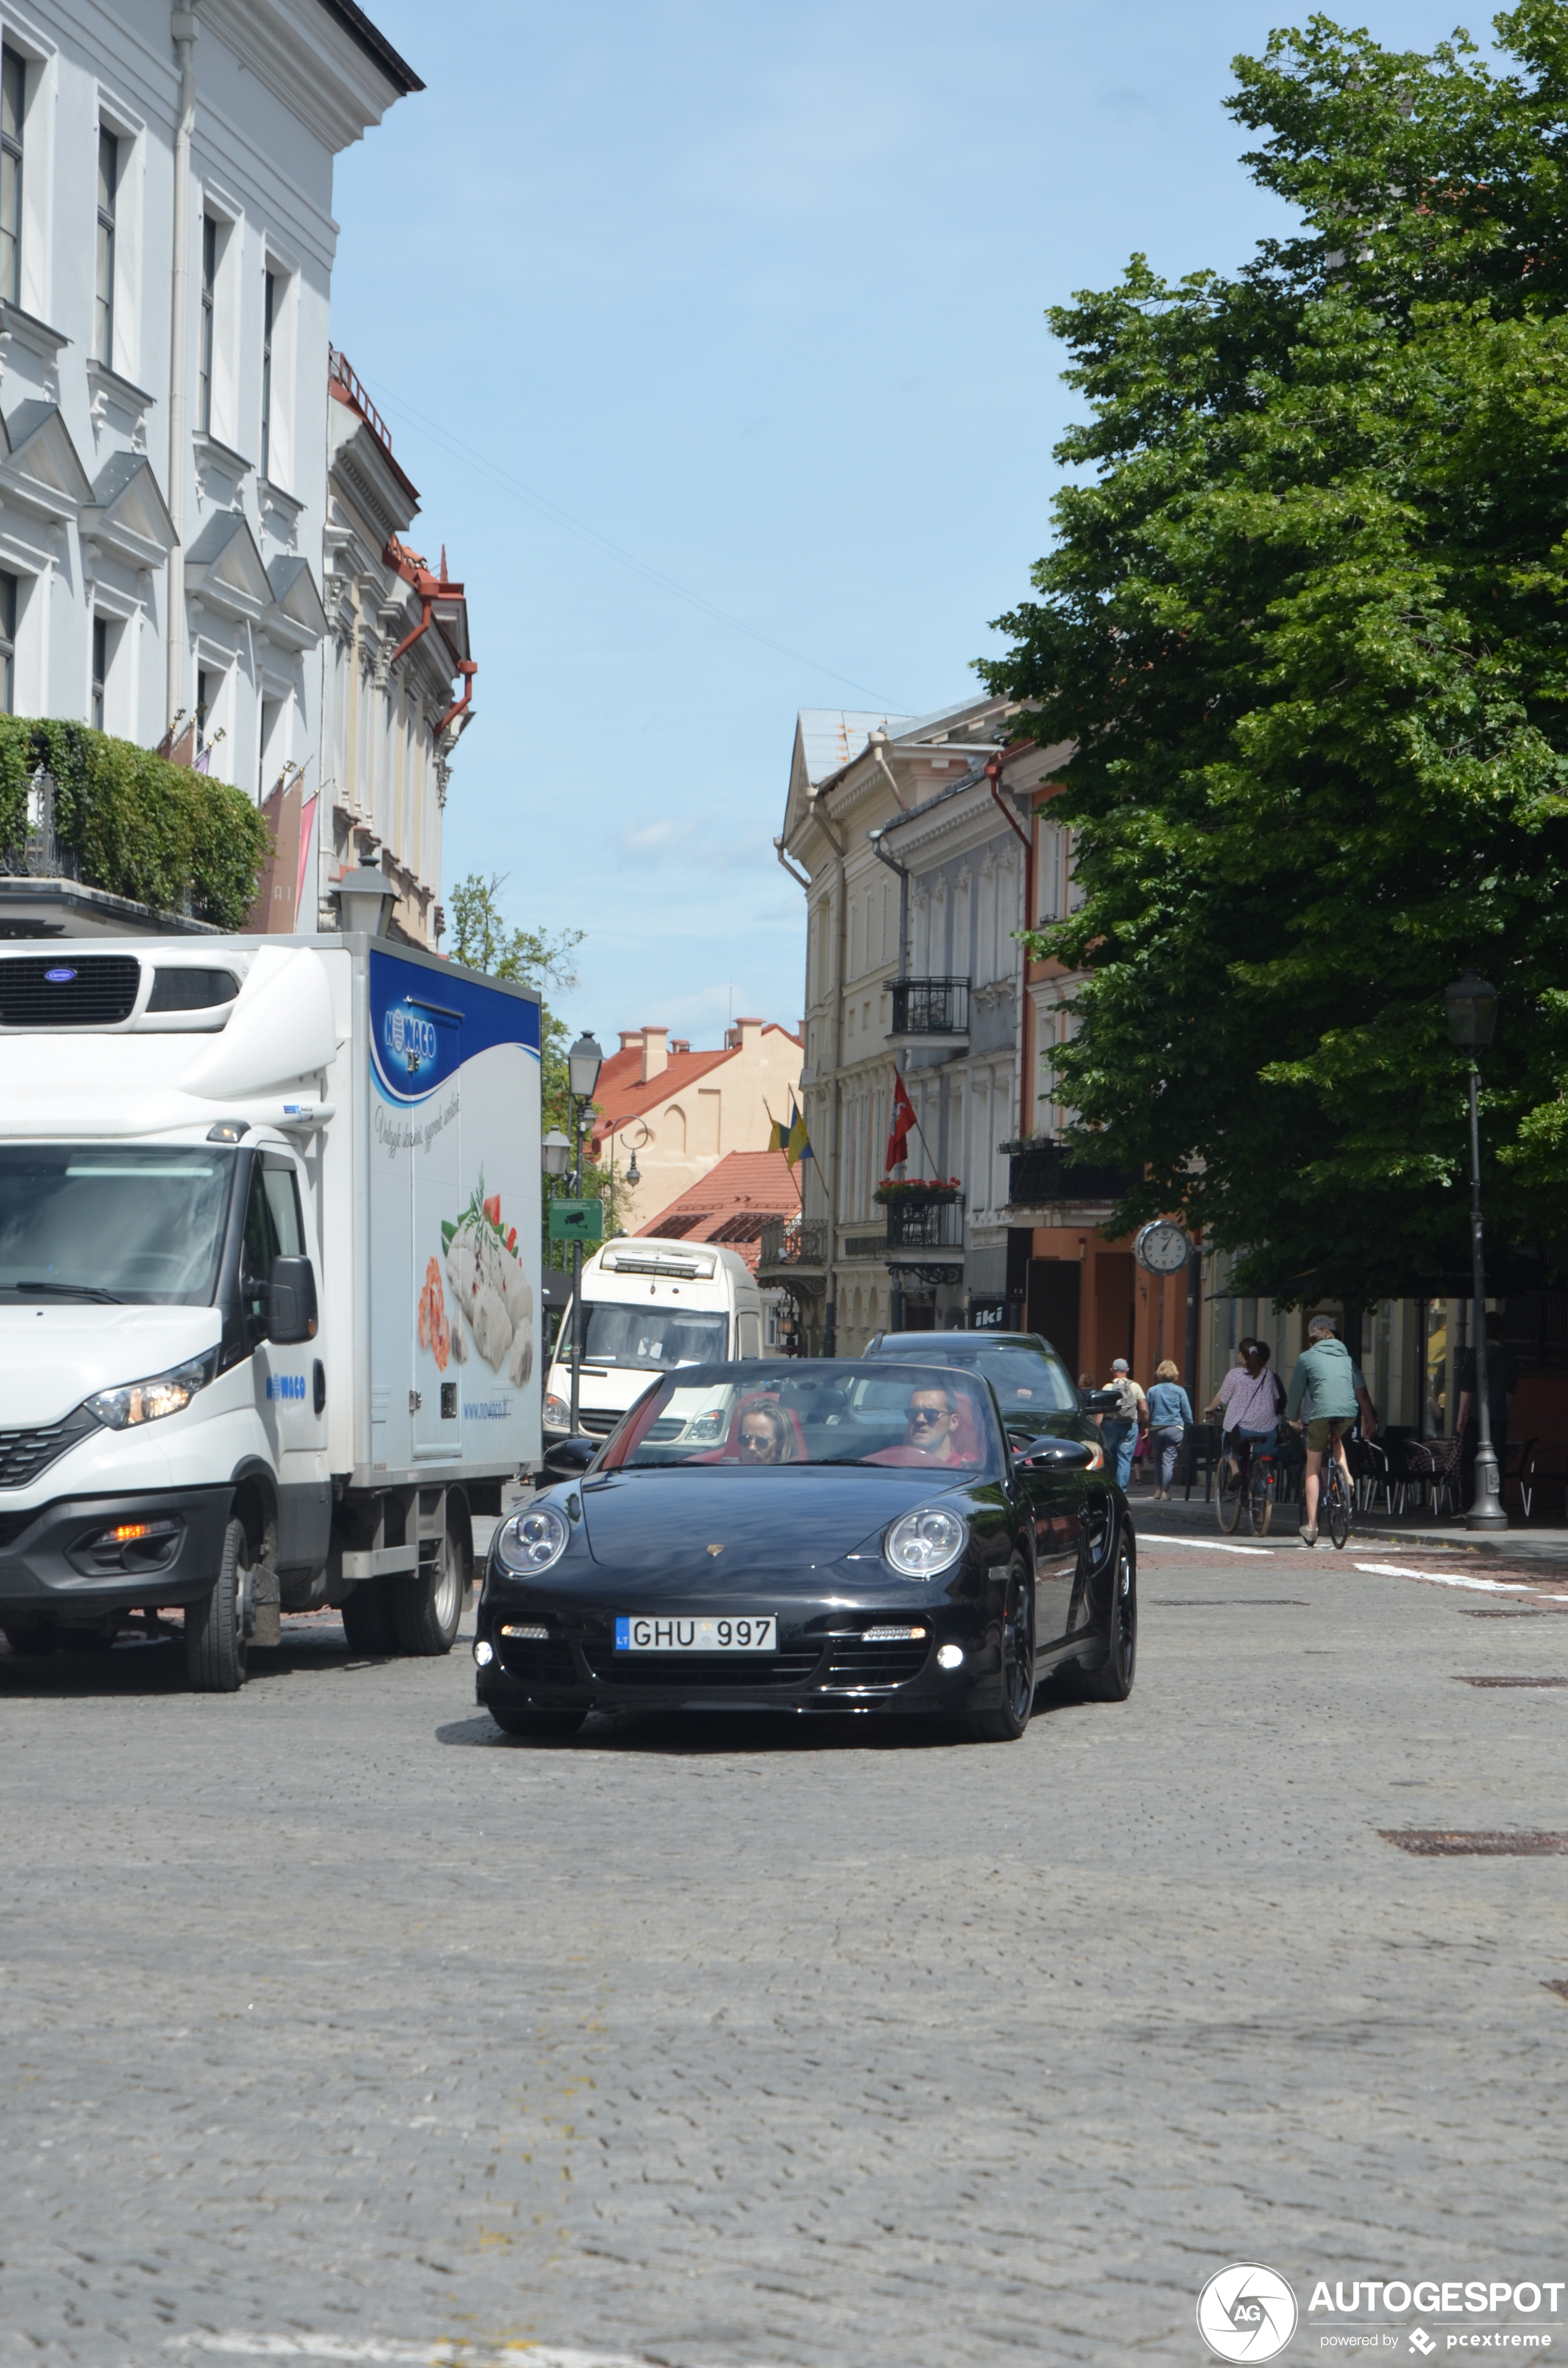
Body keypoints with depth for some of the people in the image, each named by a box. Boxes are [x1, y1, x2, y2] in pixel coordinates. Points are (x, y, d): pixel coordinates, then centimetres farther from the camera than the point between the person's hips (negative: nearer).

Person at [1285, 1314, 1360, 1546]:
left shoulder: (1307, 1358, 11)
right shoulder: (1346, 1357, 23)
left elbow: (1296, 1390, 15)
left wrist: (1293, 1418, 31)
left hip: (1322, 1413, -4)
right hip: (1349, 1413, 4)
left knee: (1313, 1469, 8)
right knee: (1337, 1439, 39)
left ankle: (1311, 1526, 4)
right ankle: (1345, 1475, 12)